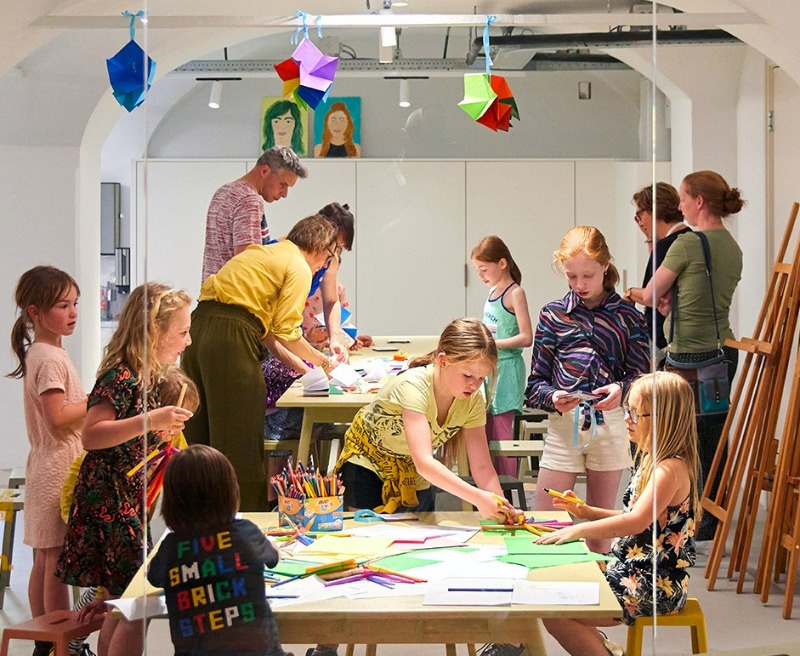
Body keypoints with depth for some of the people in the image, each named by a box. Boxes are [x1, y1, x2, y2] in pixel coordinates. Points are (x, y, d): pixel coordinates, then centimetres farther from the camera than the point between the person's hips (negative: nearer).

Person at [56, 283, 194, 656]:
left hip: (130, 504, 10)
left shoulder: (143, 377, 12)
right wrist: (150, 421, -34)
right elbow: (90, 435, -29)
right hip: (112, 505, -10)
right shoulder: (120, 377, -18)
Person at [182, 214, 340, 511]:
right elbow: (285, 332, -8)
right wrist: (321, 360, 7)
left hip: (199, 328, 9)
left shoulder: (263, 253, 27)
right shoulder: (299, 267, 0)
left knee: (199, 433, 14)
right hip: (231, 341, -9)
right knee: (240, 442, -2)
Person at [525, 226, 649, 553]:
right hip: (564, 424, 0)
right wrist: (552, 397, -17)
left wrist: (622, 390, -18)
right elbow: (536, 381, 4)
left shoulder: (626, 316, 4)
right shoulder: (552, 315, 5)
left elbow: (641, 375, 3)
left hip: (610, 424, 0)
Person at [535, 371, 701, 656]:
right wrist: (587, 512, 7)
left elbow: (636, 522, -32)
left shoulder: (672, 469, -20)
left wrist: (579, 530, -28)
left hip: (657, 588, -10)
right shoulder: (653, 462, 11)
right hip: (633, 572, 10)